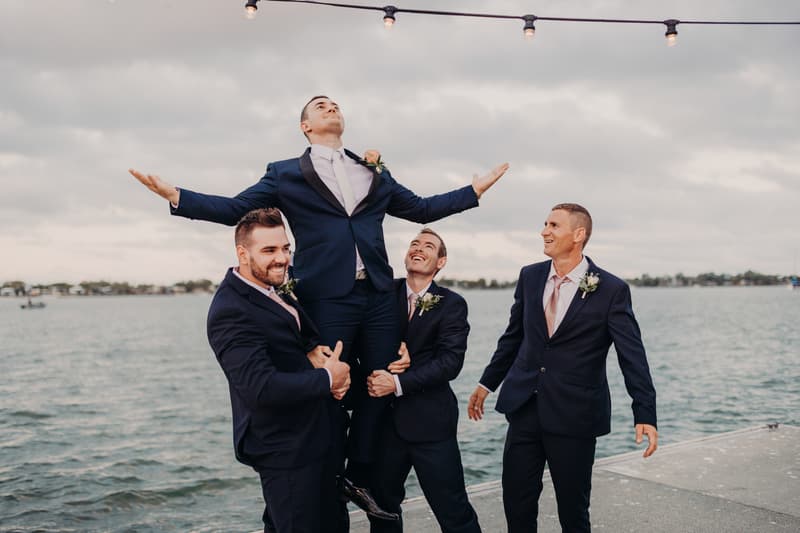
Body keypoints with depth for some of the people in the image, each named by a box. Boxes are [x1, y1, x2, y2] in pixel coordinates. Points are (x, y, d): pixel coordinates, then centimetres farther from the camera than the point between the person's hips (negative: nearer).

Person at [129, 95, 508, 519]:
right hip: (326, 300, -4)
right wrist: (175, 195, -9)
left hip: (378, 296, 4)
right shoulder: (285, 175, 7)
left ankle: (358, 479, 24)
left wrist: (476, 190, 23)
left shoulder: (376, 174, 18)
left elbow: (423, 209, 23)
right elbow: (234, 209, 3)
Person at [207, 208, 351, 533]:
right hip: (286, 450, -10)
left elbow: (305, 337, 17)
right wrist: (328, 379, -21)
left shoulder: (273, 290, 5)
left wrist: (314, 351, -8)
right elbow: (261, 387, -33)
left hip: (310, 437, 10)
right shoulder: (231, 311, -25)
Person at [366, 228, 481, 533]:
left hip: (429, 420, -3)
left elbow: (450, 362, -13)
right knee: (381, 502, 16)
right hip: (383, 418, 4)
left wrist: (398, 383, -20)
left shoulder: (451, 304, -3)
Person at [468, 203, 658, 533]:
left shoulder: (611, 290, -9)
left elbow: (633, 356, -11)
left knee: (573, 506, 9)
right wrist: (487, 383, 19)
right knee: (516, 500, 10)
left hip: (574, 415, -4)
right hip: (524, 407, 4)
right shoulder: (530, 276, 5)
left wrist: (644, 415, -18)